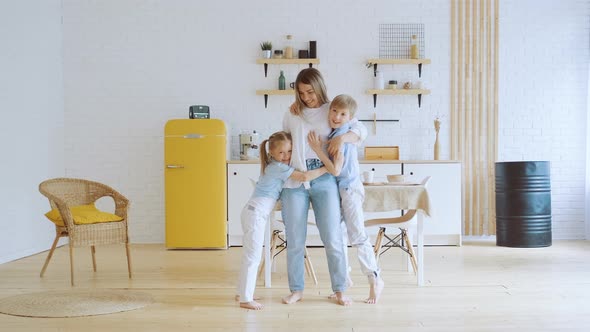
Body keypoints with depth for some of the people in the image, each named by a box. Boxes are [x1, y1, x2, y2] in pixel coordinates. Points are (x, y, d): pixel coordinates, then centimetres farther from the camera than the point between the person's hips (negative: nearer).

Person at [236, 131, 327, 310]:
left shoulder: (273, 165, 14)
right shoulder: (279, 167, -14)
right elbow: (304, 177, -20)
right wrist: (326, 168, -15)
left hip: (252, 211, 10)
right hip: (256, 213, -10)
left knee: (249, 254, 17)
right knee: (253, 256, -7)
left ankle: (242, 292, 26)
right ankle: (246, 299, -3)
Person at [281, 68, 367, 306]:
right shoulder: (291, 115, 11)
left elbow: (361, 130, 2)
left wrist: (343, 137, -17)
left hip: (324, 181, -1)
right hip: (295, 182, 2)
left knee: (333, 239, -1)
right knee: (295, 241, 6)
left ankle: (339, 290, 13)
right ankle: (296, 290, 20)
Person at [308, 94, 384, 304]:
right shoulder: (334, 133, 4)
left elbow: (335, 170, -22)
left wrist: (318, 150, -17)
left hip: (349, 189, -9)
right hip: (339, 189, 9)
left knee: (357, 236, -6)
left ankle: (375, 280, 5)